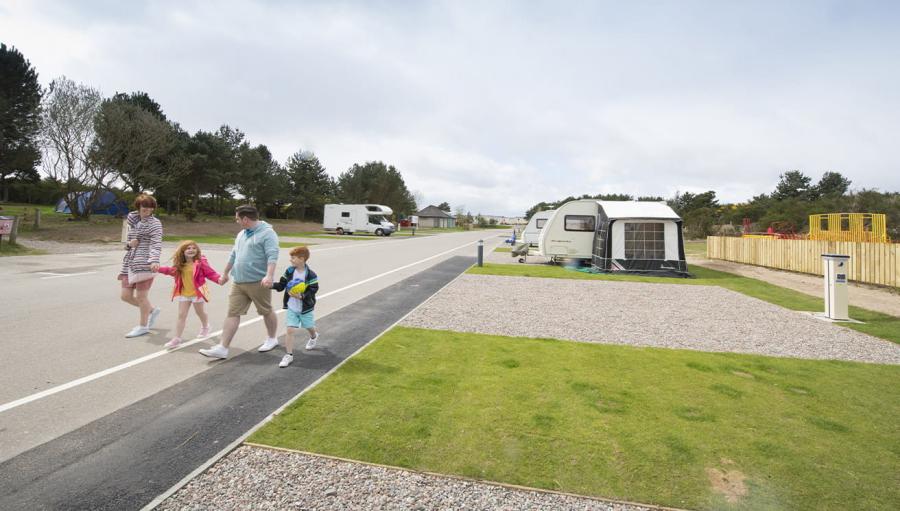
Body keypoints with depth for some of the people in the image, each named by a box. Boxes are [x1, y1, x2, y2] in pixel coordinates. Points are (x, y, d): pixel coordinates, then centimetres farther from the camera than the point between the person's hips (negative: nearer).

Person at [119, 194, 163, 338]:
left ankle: (143, 326, 14)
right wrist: (129, 244, -2)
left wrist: (154, 260, -34)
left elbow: (156, 243, -17)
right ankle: (152, 310, 28)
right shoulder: (133, 222, 17)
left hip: (145, 265, -7)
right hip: (131, 264, 7)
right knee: (126, 296, 7)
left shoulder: (154, 223, -4)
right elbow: (127, 244, 24)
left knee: (141, 296, -1)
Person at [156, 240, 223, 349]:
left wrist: (219, 279, -30)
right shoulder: (180, 265, 1)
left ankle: (205, 327, 46)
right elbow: (172, 270, 20)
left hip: (197, 292, -4)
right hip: (184, 293, 4)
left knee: (200, 312, 16)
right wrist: (159, 269, 14)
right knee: (181, 315, 2)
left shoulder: (201, 262, -15)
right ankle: (177, 339, 6)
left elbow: (210, 273, -14)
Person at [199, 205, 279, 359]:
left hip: (258, 282, -7)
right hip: (238, 283, 8)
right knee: (233, 314, 4)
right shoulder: (241, 234, 17)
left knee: (266, 311, 8)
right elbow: (233, 256, 27)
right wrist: (225, 273, 32)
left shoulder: (267, 233, -11)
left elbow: (272, 256, -22)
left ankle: (272, 339, 28)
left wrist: (269, 275, -33)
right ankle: (222, 348, 5)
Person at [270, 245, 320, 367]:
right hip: (291, 308, 2)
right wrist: (272, 285, -18)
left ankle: (314, 337, 56)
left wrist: (301, 296, -33)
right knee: (290, 330, -6)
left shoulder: (310, 275, -19)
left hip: (306, 308, -2)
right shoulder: (289, 271, -5)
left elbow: (313, 291, -20)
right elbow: (281, 285, -1)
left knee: (309, 327, 21)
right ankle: (289, 355, 3)